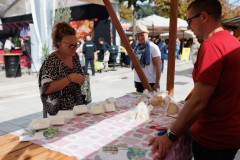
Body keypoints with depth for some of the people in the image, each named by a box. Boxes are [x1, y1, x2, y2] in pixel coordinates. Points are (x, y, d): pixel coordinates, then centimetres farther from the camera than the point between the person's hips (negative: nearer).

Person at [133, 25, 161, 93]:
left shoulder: (153, 47, -9)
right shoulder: (137, 48, 11)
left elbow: (158, 66, -14)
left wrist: (157, 83, -17)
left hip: (150, 82, -6)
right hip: (138, 81, 7)